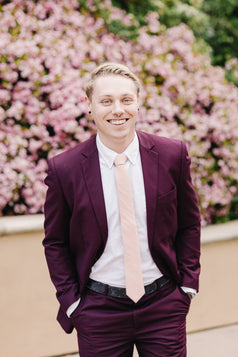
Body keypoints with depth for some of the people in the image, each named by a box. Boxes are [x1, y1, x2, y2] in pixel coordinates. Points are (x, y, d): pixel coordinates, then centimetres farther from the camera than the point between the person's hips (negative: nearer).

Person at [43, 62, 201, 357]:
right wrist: (71, 300, -2)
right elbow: (55, 242, 3)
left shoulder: (173, 155, -3)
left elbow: (189, 225, 7)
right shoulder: (64, 169, -7)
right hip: (98, 311, -1)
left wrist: (188, 283, 1)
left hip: (163, 303, 1)